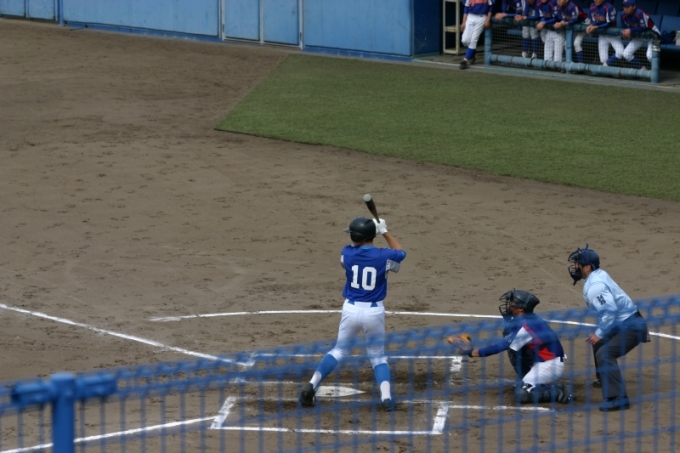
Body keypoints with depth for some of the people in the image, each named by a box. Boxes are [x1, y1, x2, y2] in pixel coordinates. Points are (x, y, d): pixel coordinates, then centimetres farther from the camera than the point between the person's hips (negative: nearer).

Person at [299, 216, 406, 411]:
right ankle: (386, 397, -2)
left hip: (351, 309, 1)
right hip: (374, 311, -1)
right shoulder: (383, 256, -9)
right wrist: (385, 232, 21)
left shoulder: (347, 253, -6)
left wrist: (373, 230, 18)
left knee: (339, 350, 17)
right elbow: (400, 253, 16)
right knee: (378, 355, 15)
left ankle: (312, 385, 4)